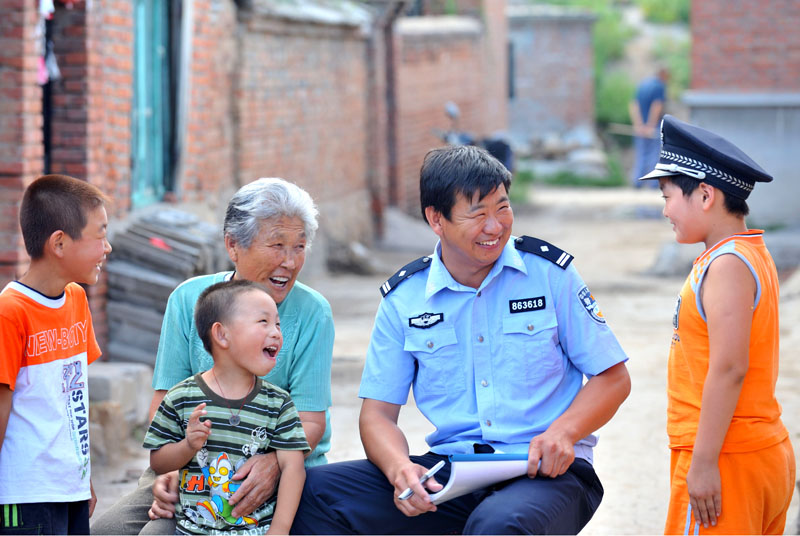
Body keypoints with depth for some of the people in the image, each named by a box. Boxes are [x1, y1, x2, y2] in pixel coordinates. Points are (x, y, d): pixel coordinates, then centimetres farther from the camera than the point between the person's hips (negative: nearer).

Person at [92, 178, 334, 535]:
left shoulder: (312, 313, -6)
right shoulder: (189, 300, 2)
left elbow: (310, 421, -10)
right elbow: (166, 399, 1)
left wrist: (272, 464, -31)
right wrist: (169, 469, -18)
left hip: (281, 474, -4)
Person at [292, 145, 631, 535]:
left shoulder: (549, 272, 2)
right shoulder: (404, 298, 7)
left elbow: (612, 378, 5)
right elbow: (378, 412, 8)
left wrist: (562, 432, -15)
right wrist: (400, 469, -15)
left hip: (546, 472, -3)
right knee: (312, 493, -17)